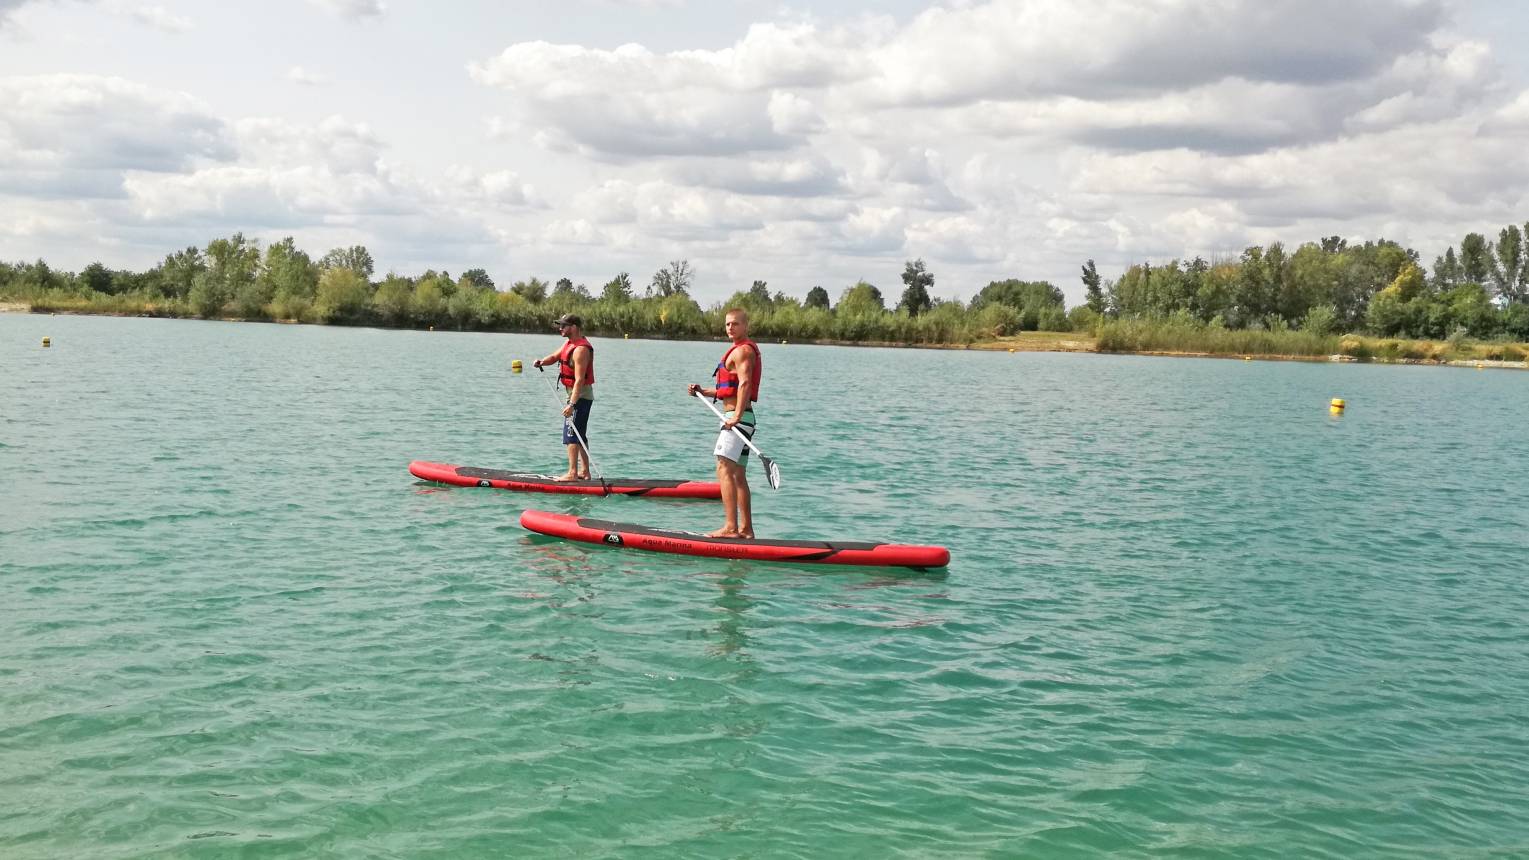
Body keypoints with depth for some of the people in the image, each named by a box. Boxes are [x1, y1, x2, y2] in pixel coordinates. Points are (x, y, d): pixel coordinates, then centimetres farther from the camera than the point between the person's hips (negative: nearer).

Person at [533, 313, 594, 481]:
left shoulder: (581, 349, -21)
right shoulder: (570, 343, 10)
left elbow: (579, 380, -27)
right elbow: (555, 357, 18)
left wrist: (572, 404, -31)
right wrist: (542, 361, -5)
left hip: (580, 395, -10)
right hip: (577, 395, 10)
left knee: (571, 434, -11)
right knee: (580, 435, 14)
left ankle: (572, 473, -12)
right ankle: (584, 472, 19)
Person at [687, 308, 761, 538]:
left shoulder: (743, 350, -9)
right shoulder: (741, 349, 24)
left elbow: (744, 384, -24)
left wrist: (737, 415, -33)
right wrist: (703, 392, 16)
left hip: (739, 419, -11)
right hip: (739, 418, 11)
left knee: (724, 470, -17)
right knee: (738, 475, 12)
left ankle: (731, 527, -23)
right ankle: (746, 529, 15)